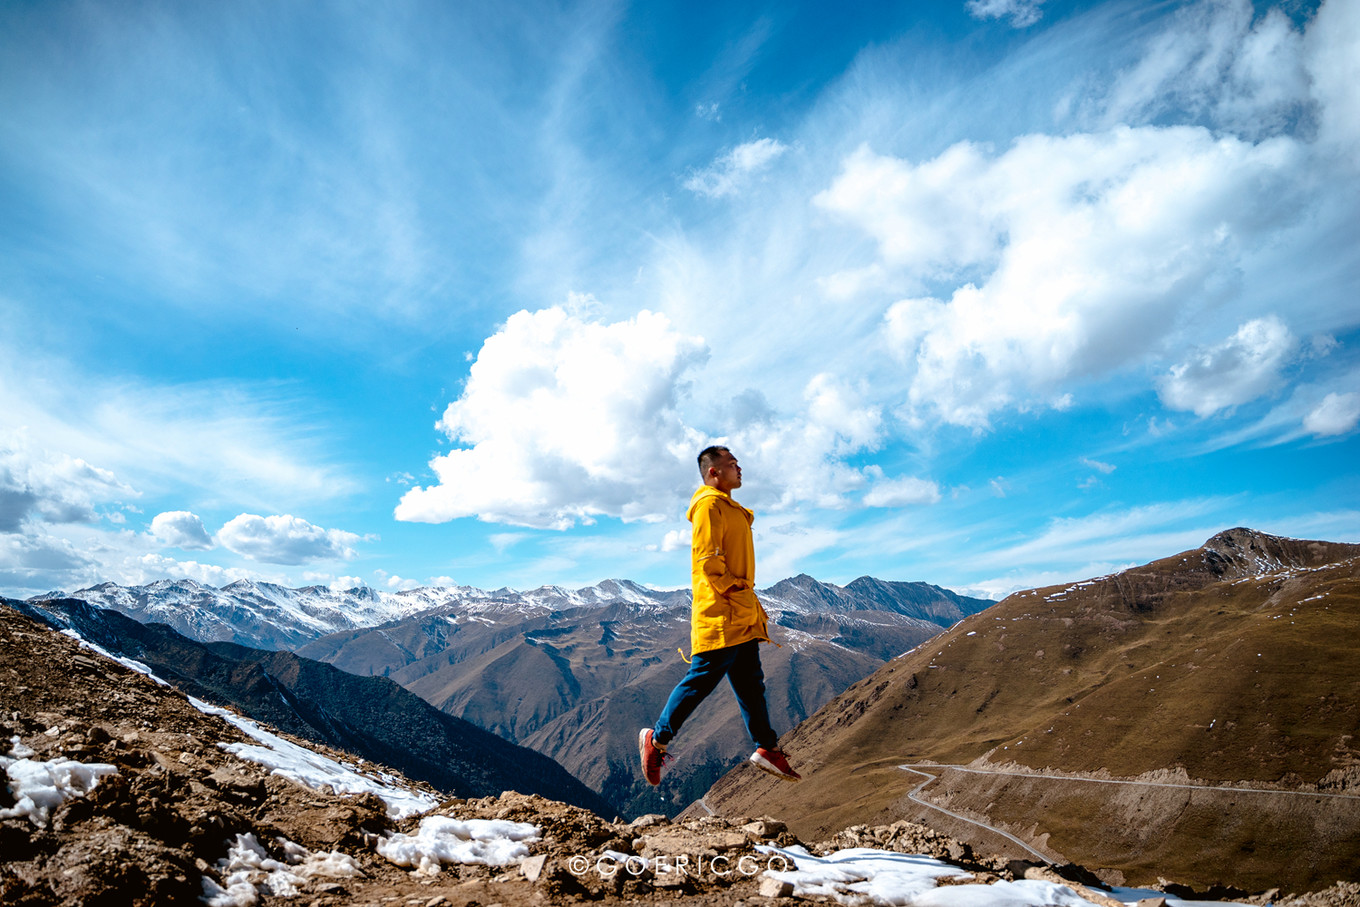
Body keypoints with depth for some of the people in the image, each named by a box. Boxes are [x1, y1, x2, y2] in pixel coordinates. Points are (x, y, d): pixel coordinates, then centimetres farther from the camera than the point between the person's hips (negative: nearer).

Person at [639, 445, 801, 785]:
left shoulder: (730, 509, 21)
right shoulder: (709, 505, -10)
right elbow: (709, 561, -18)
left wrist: (751, 605, 18)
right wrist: (733, 592, -16)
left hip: (742, 617, 10)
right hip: (720, 617, -10)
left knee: (751, 682, 11)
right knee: (701, 680, -4)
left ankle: (768, 748, 17)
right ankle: (657, 739, 10)